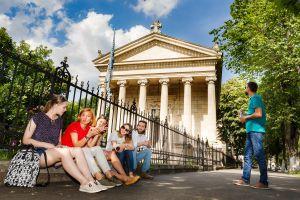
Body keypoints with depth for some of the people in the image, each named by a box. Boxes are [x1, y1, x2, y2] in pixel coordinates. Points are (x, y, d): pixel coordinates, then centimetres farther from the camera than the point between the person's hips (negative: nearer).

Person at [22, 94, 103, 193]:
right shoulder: (37, 117, -3)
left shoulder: (59, 120, 15)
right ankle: (84, 183, -35)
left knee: (78, 150, -22)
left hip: (54, 154, 6)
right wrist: (48, 145, -15)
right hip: (38, 154, -6)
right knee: (64, 151, -34)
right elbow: (25, 140, -6)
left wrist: (58, 145, -4)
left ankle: (91, 182, -31)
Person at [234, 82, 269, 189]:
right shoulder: (253, 99, 22)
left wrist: (245, 117, -7)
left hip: (256, 130, -10)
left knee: (259, 155, -7)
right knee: (247, 155, 10)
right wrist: (245, 117, 13)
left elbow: (259, 114, -18)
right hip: (251, 131, 10)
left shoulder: (255, 98, -7)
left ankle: (264, 182, 0)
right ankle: (245, 179, 15)